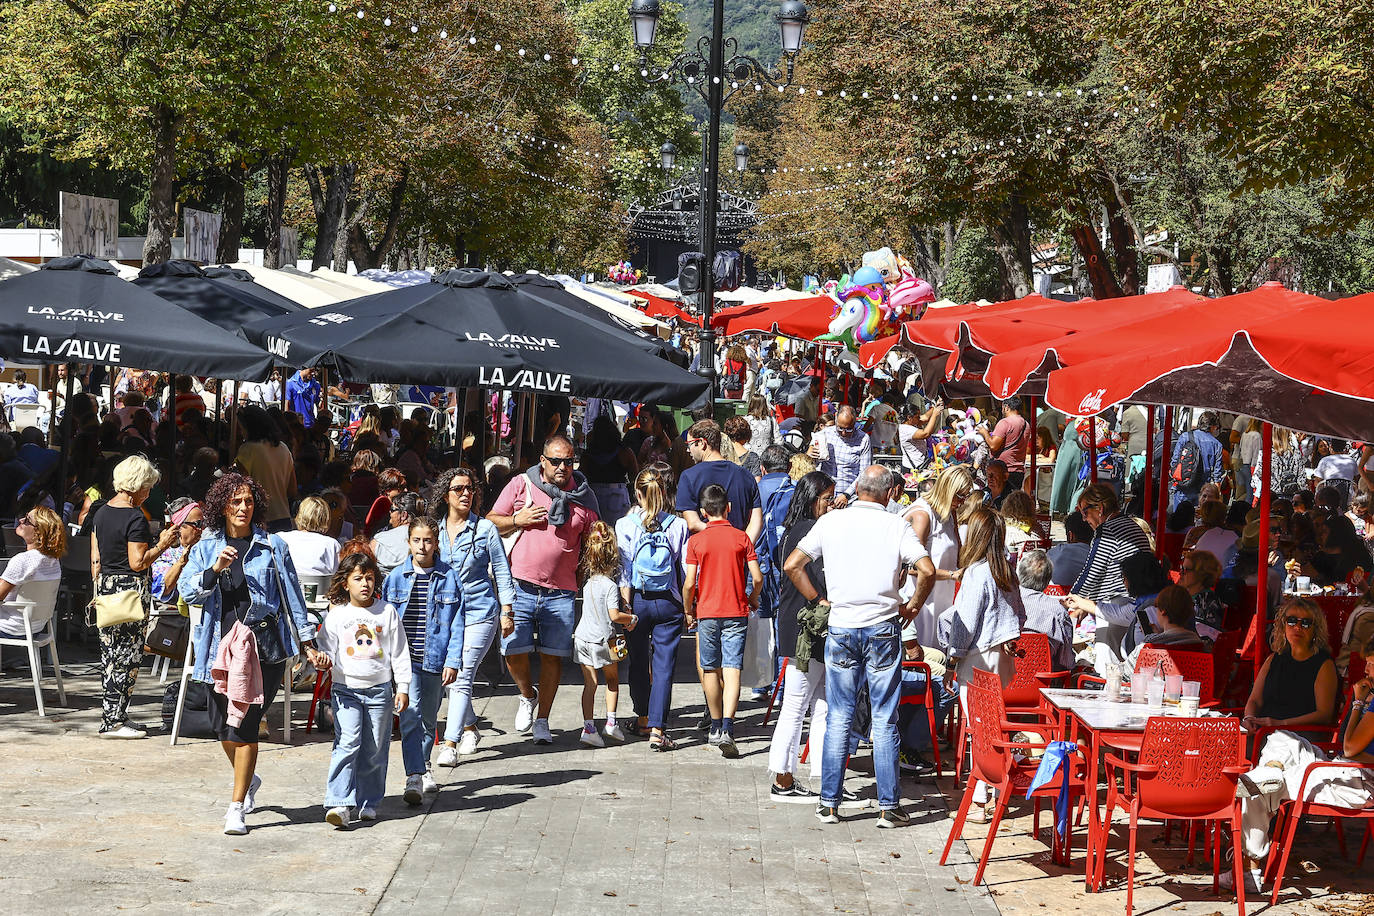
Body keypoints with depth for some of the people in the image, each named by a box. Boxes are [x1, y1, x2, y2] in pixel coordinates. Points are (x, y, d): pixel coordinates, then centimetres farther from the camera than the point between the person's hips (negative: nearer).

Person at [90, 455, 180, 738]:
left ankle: (112, 715, 18)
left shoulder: (101, 513, 9)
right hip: (131, 588, -8)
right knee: (127, 656, -2)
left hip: (106, 587, 8)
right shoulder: (135, 518, -15)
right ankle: (113, 721, -1)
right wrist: (163, 544, -8)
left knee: (110, 654, 12)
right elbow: (138, 563, -18)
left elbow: (95, 559, 14)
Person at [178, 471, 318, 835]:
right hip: (221, 645, 3)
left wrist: (308, 643, 7)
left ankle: (237, 808, -4)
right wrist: (215, 569, -17)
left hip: (264, 646, -3)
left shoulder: (273, 546, 3)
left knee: (244, 723, -10)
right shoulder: (206, 547, 9)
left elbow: (291, 596, 7)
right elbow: (187, 591, 0)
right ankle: (249, 780, 37)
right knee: (222, 724, 7)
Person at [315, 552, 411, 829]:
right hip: (345, 690, -1)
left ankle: (369, 802, 19)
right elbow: (328, 648, 4)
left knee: (375, 750, 5)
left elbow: (400, 653, 7)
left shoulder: (387, 612, 4)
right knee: (347, 744, -15)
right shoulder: (336, 614, 3)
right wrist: (323, 661, -20)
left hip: (379, 690, 1)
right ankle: (340, 804, -18)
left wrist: (403, 687, 4)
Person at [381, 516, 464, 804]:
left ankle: (423, 766, 37)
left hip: (435, 659, 1)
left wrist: (453, 661, -6)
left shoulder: (450, 578, 0)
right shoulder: (395, 578, 2)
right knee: (410, 715, -14)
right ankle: (414, 779, -19)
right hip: (405, 660, -1)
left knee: (429, 718, 15)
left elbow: (457, 625, 0)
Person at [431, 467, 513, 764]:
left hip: (478, 612, -4)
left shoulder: (485, 529, -2)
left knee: (461, 677, -11)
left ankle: (450, 744, -12)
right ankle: (470, 728, 30)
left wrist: (507, 608, -1)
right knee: (448, 676, 9)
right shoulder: (435, 530, 8)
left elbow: (501, 570, 3)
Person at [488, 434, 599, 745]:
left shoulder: (584, 497, 7)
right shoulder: (521, 485, 4)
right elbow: (490, 523, 8)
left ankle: (542, 721, 15)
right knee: (514, 652, -5)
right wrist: (517, 520, -10)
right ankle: (527, 696, 26)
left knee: (553, 656, 2)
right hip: (520, 587, -1)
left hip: (561, 592, 1)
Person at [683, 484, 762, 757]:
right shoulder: (742, 538, 0)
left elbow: (689, 583, -6)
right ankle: (727, 728, -20)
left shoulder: (696, 540, -2)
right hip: (736, 612, 0)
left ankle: (716, 727, 22)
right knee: (732, 670, -5)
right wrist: (753, 599, 17)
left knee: (710, 670, 13)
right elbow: (757, 578, -3)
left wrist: (688, 611, 10)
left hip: (707, 612, 0)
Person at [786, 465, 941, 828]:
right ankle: (888, 807, 6)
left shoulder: (830, 522, 2)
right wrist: (913, 605, 4)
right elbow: (927, 570, -12)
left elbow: (792, 565, 1)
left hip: (841, 627, 1)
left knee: (838, 719, 9)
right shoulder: (896, 526, -2)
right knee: (884, 721, 4)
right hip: (883, 627, -1)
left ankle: (829, 804, 10)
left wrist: (818, 600, 10)